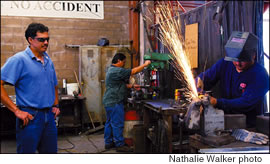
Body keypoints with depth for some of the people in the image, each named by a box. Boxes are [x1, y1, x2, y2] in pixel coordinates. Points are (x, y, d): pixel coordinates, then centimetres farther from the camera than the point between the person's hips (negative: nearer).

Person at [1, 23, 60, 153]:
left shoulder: (49, 61, 12)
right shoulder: (19, 59, -10)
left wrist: (55, 105, 13)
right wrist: (16, 110, -19)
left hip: (49, 116, 7)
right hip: (30, 117, -6)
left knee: (51, 151, 15)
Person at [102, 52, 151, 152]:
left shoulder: (111, 70, 17)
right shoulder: (117, 71, -18)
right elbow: (133, 71, -18)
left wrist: (132, 86, 17)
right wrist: (145, 64, -8)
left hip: (109, 102, 11)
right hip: (115, 102, -11)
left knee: (109, 123, 15)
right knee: (117, 124, -4)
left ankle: (108, 143, 24)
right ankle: (120, 145, 2)